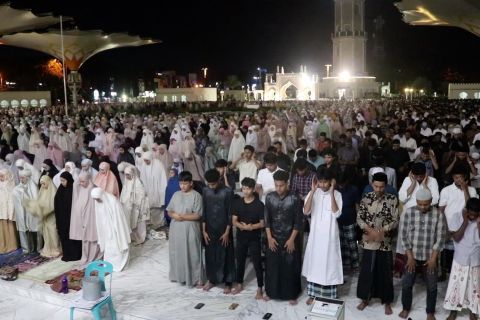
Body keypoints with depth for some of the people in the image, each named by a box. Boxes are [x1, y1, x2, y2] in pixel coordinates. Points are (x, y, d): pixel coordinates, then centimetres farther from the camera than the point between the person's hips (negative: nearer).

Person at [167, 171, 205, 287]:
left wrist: (182, 217, -20)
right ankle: (179, 276, 33)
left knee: (193, 255, 2)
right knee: (177, 254, 15)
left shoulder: (196, 196, -10)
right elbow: (169, 211, 9)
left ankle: (197, 279, 14)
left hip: (190, 231, -5)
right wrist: (173, 215, -13)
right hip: (176, 230, 5)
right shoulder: (176, 194, 6)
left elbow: (197, 216, -15)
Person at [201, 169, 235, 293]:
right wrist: (204, 230, 0)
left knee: (225, 256, 5)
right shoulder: (205, 191, -2)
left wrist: (227, 232, -12)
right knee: (210, 255, 13)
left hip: (223, 229, -3)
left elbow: (230, 213, -10)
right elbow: (203, 212, 3)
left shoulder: (227, 191, -13)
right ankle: (212, 280, 30)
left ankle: (228, 282, 19)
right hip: (210, 229, 4)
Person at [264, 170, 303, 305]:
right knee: (272, 265, 10)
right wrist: (269, 237, -5)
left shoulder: (294, 199, -12)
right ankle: (271, 292, 27)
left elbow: (298, 221, -9)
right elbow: (266, 219, 1)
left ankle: (291, 294, 21)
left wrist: (292, 239, -12)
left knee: (290, 267, 6)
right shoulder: (269, 197, -3)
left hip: (289, 238, -3)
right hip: (273, 238, 3)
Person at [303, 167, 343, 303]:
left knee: (329, 264, 6)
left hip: (330, 235, -2)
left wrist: (331, 193, -22)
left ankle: (329, 296, 20)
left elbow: (336, 214, -20)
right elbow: (306, 212, -15)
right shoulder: (313, 193, -2)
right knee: (314, 263, 12)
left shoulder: (337, 194, -7)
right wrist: (313, 191, -19)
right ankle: (312, 294, 27)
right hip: (315, 234, 2)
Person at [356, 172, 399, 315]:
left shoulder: (392, 199, -5)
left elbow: (396, 221, -7)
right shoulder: (366, 198, -2)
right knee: (367, 270, 8)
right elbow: (359, 218, -1)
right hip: (369, 241, 1)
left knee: (385, 272, 9)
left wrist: (382, 231, -19)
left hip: (385, 242, -1)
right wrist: (370, 230, -17)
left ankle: (387, 302, 26)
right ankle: (365, 298, 26)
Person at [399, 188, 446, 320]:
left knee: (432, 286, 9)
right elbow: (404, 236, -6)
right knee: (406, 284, 8)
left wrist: (433, 258, -9)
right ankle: (406, 308, 31)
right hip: (412, 256, 1)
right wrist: (410, 257, -8)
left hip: (430, 257, 0)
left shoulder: (438, 215, -10)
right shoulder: (409, 212, -9)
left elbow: (440, 238, -7)